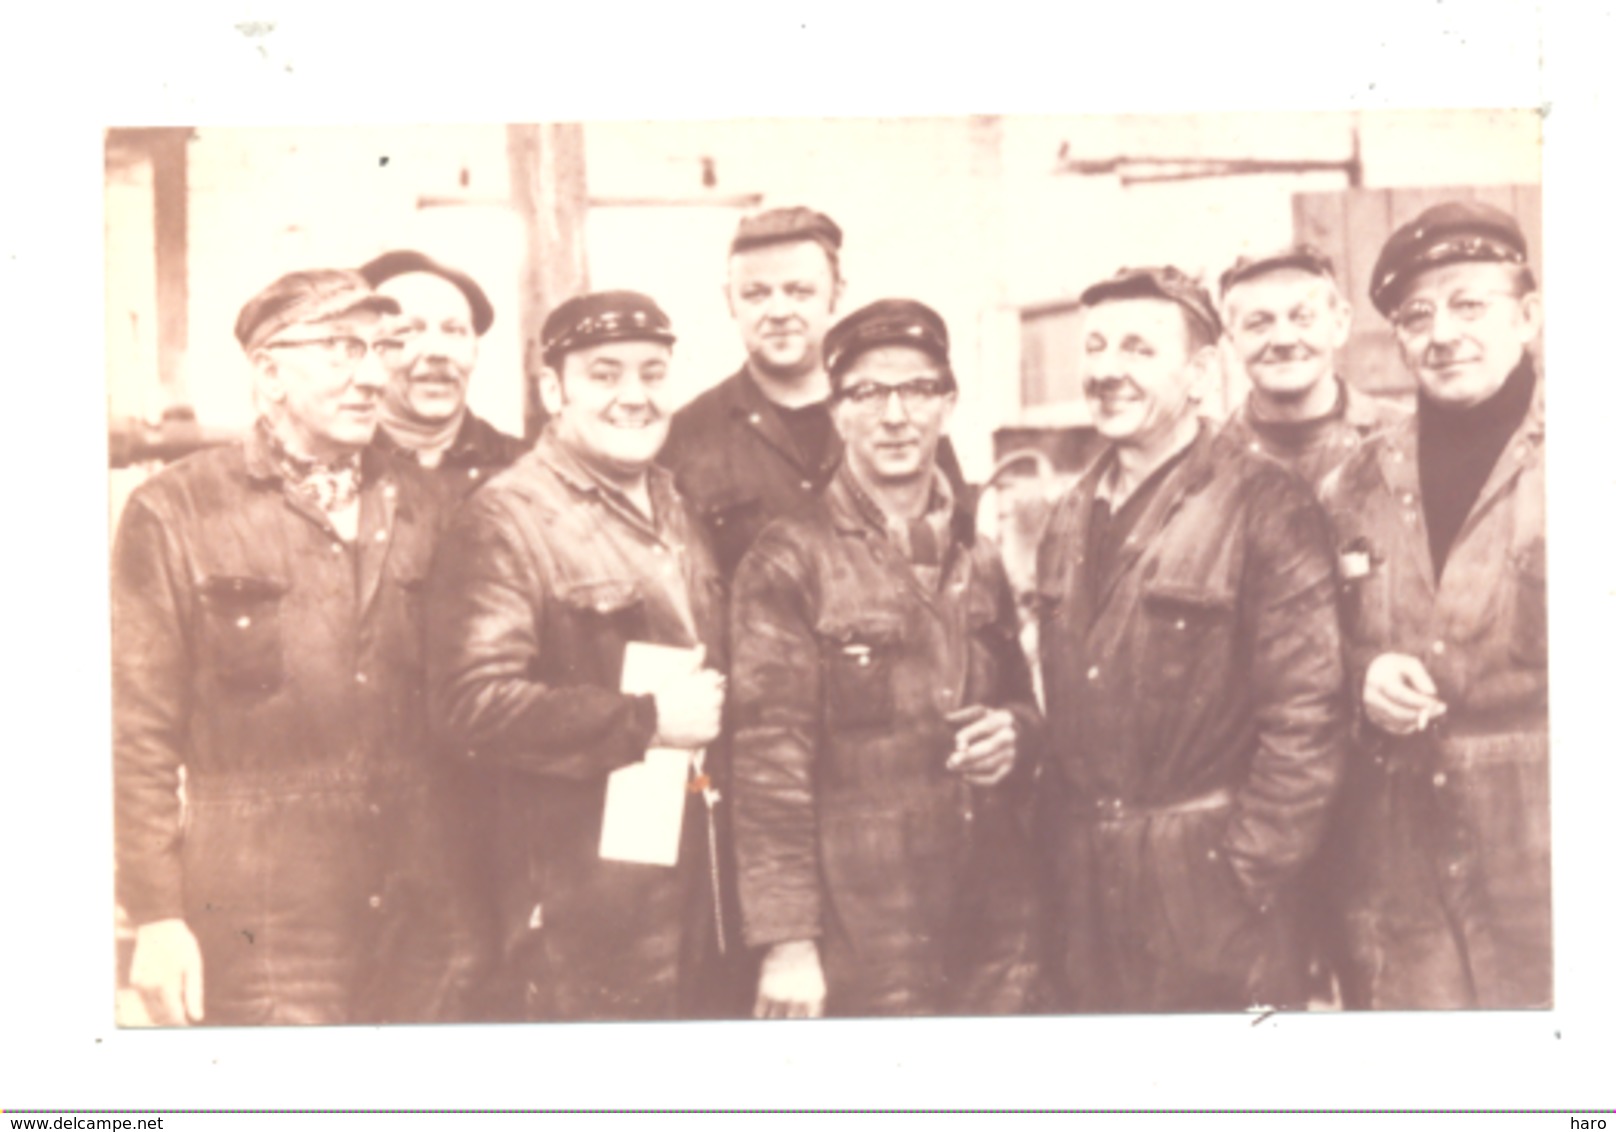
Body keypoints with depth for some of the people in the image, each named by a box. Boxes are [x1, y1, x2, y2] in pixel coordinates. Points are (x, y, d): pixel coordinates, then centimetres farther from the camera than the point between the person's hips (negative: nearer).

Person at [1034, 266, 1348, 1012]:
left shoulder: (1265, 508, -10)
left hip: (1208, 902, -6)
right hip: (1083, 903, 6)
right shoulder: (1070, 521, 11)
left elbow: (1305, 716, -14)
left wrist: (1249, 877, -15)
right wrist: (1056, 844, 9)